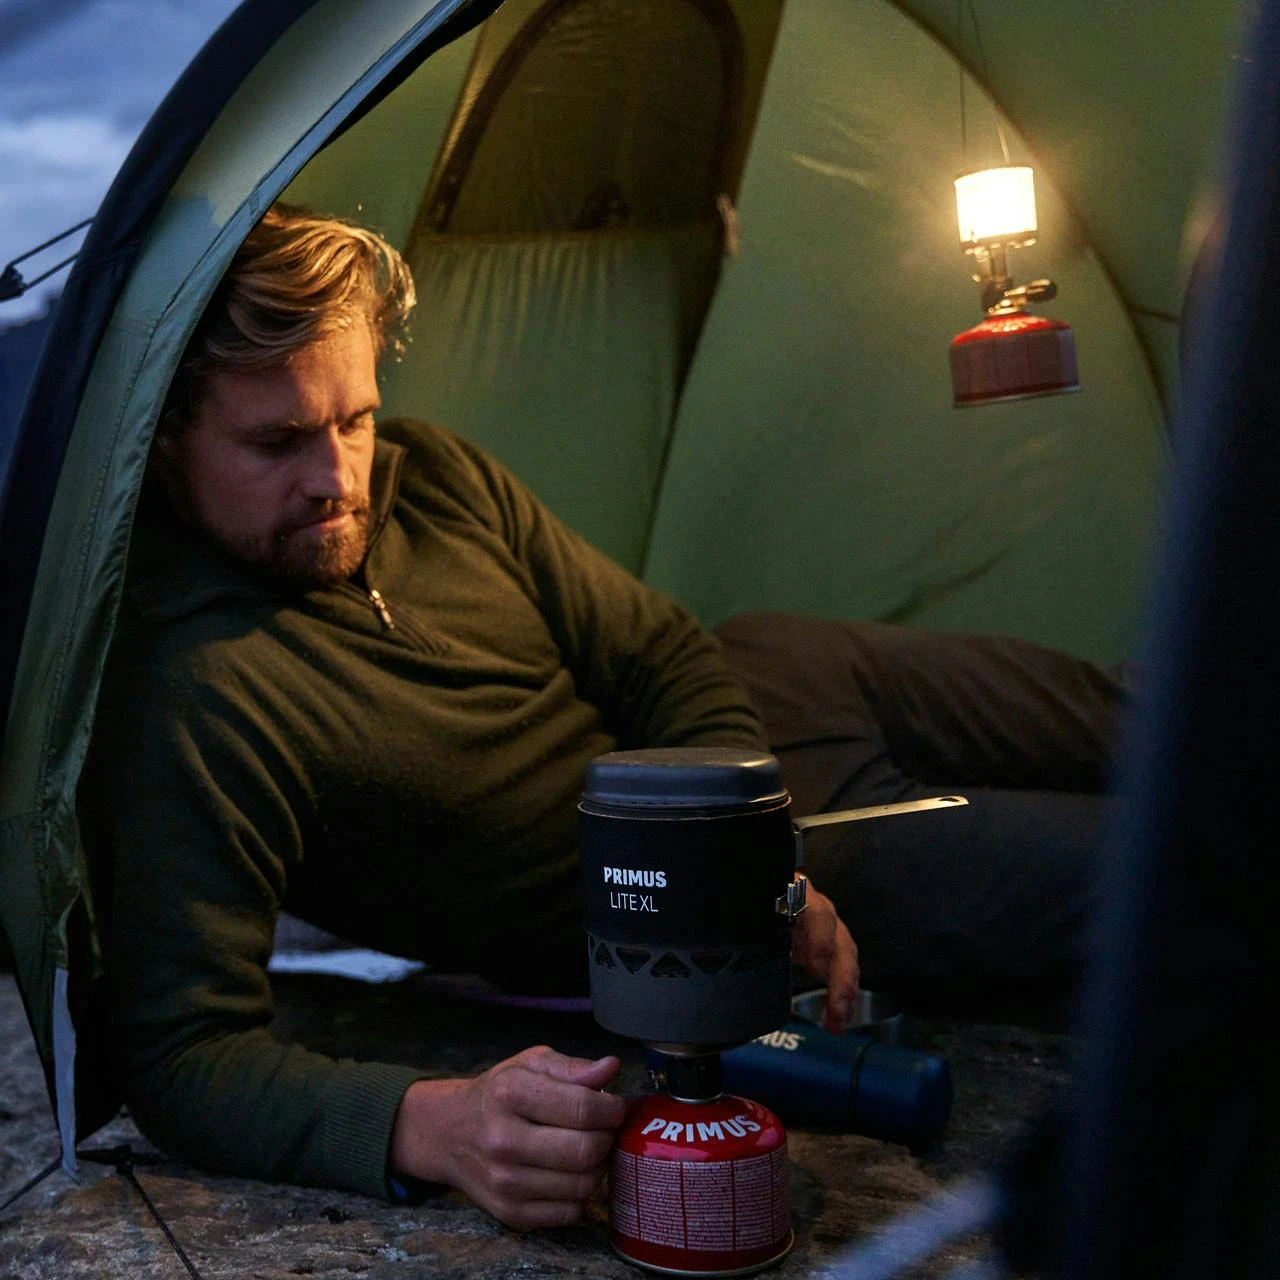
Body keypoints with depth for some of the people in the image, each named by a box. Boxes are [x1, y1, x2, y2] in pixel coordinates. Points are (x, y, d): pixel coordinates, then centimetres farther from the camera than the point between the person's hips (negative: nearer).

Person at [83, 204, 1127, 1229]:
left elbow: (664, 657, -2)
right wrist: (434, 1124, -47)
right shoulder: (185, 702, -30)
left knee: (1132, 715, 16)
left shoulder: (431, 474, -11)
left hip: (730, 698, 6)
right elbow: (182, 1055, -29)